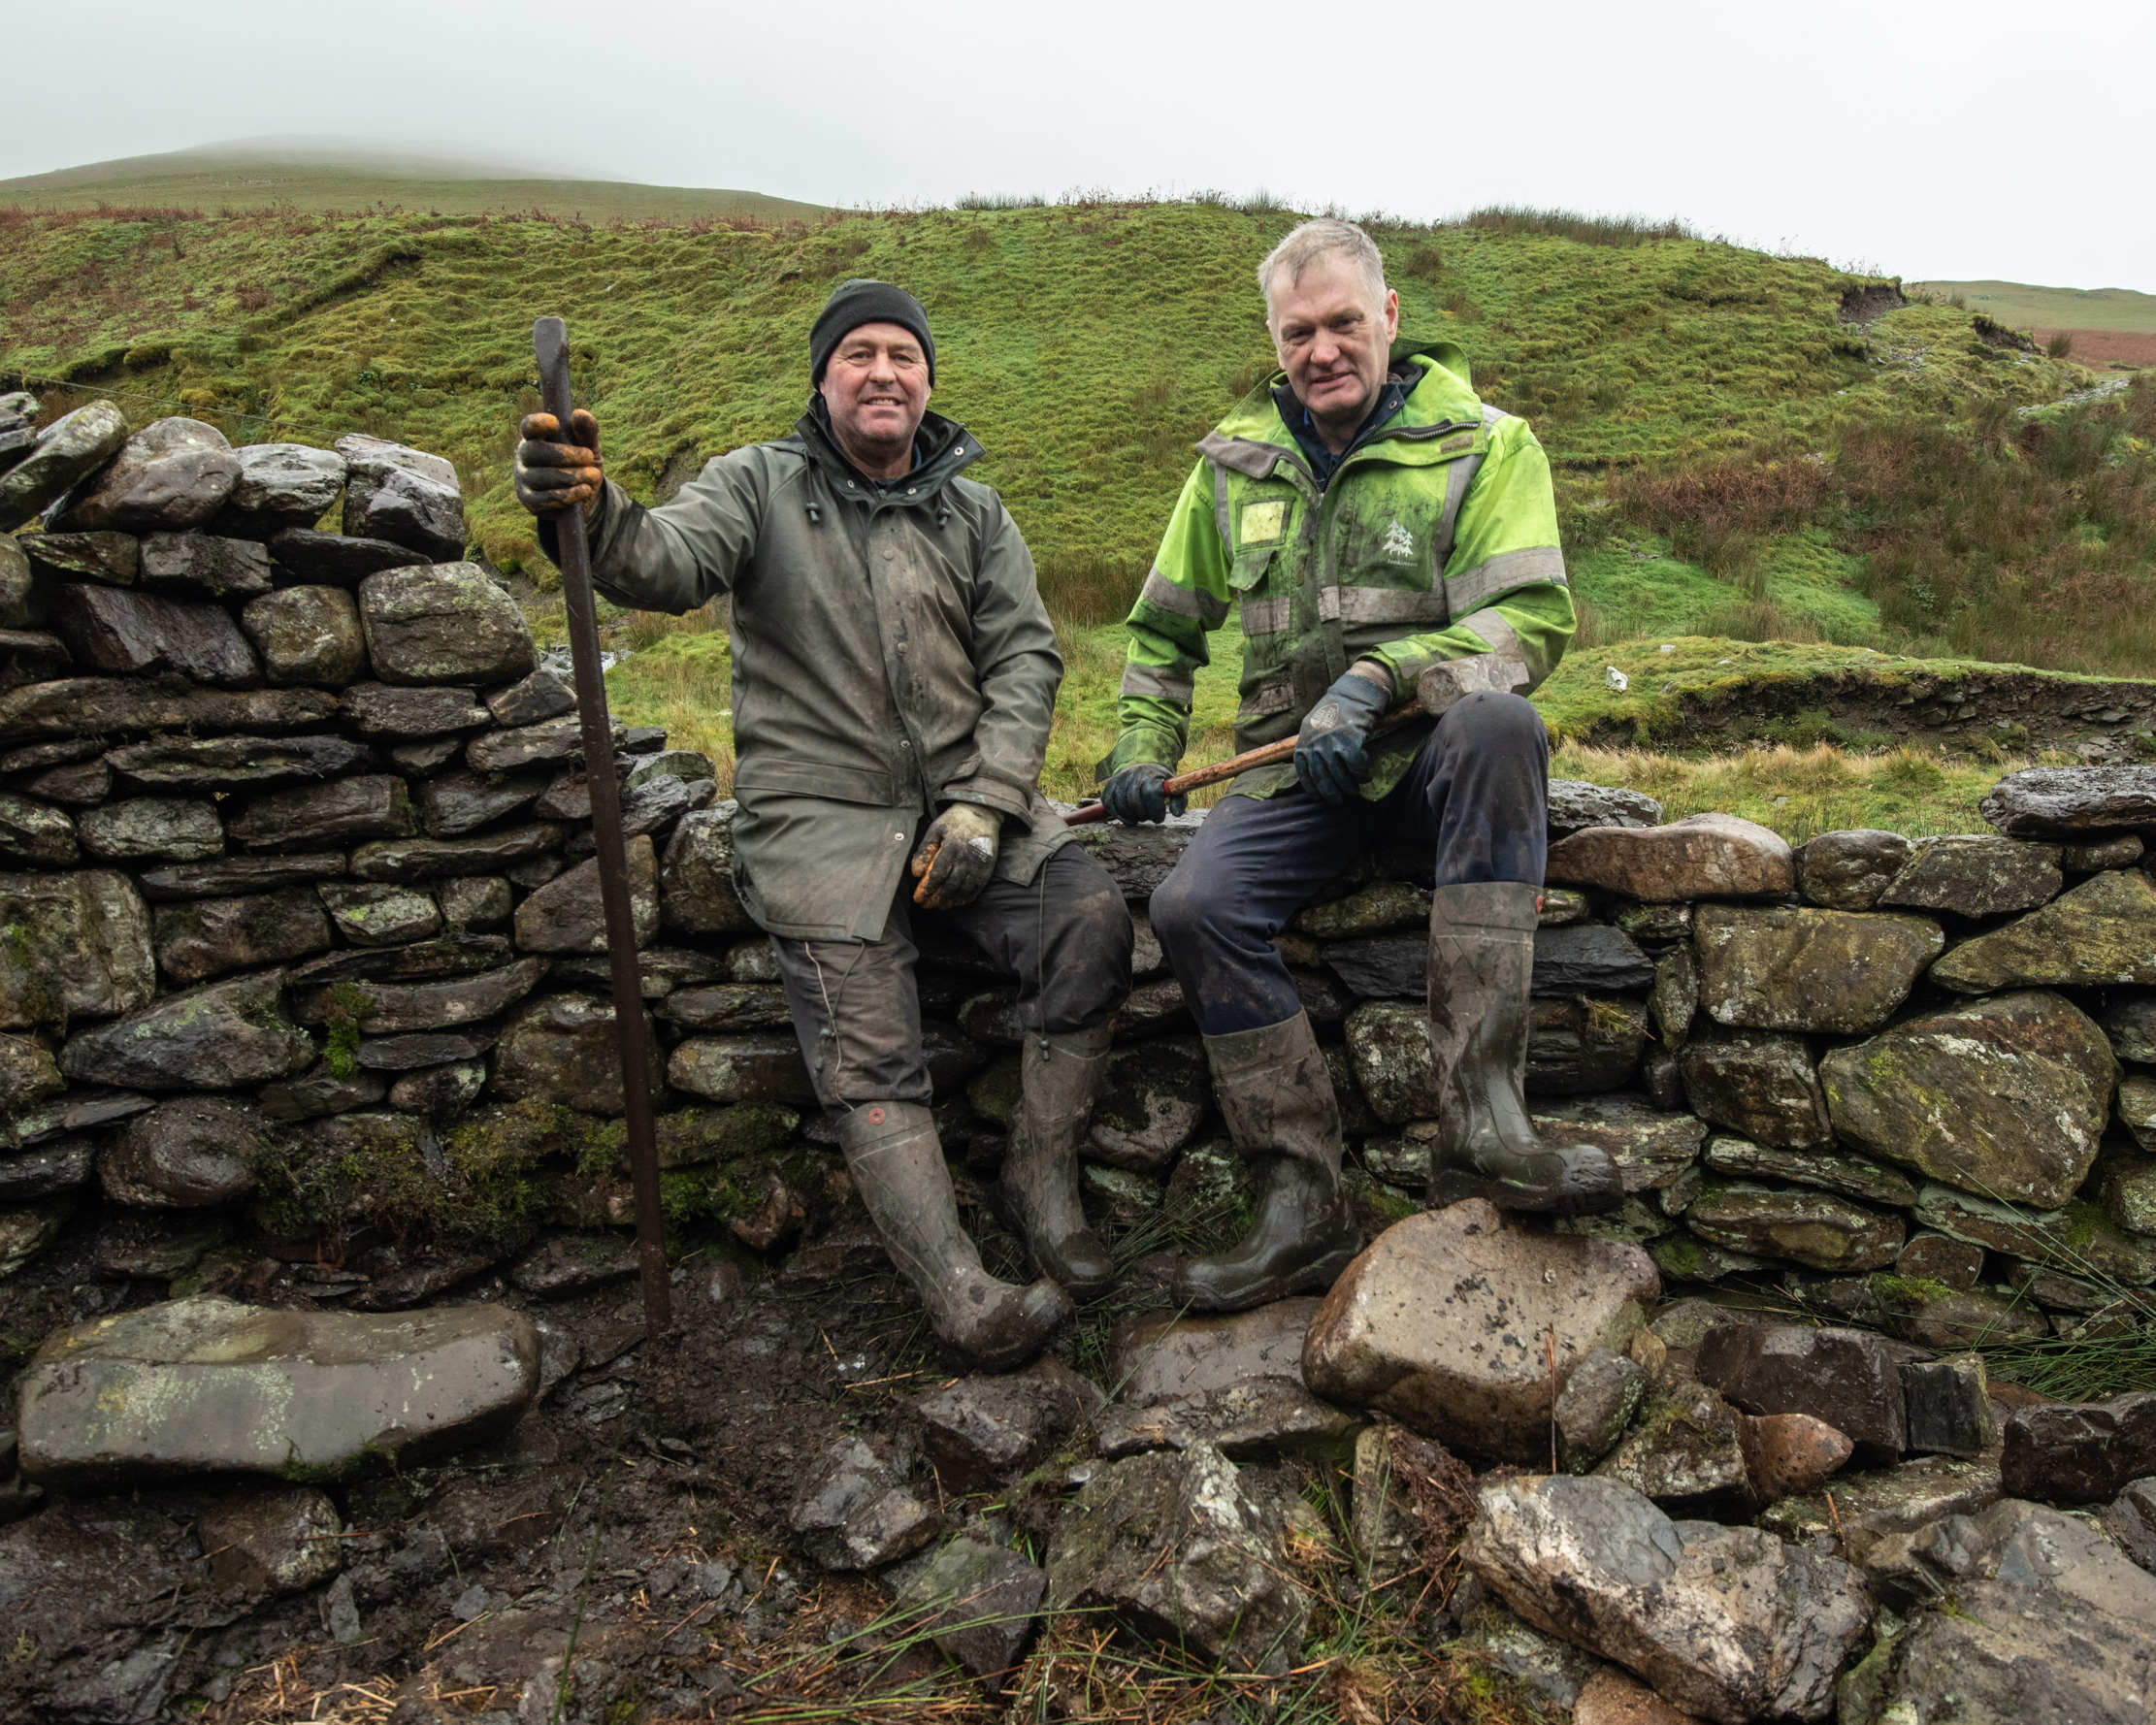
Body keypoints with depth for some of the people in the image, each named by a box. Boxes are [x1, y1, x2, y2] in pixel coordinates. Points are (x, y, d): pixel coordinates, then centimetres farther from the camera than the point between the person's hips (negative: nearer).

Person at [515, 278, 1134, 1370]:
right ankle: (961, 1297, -12)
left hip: (963, 798, 3)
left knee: (1092, 919, -21)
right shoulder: (760, 485, 5)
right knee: (869, 1061, -15)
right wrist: (592, 514, -40)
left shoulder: (972, 509, 14)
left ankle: (1043, 1177, -5)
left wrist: (984, 805, -7)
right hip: (819, 816, -2)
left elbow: (1025, 655, 7)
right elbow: (670, 562, -15)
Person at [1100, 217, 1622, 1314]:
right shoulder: (1235, 460, 13)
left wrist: (1378, 677, -25)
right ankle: (1302, 1205, -14)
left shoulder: (1483, 443, 2)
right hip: (1297, 767, 3)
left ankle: (1479, 1120, -38)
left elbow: (1533, 619, -11)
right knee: (1193, 905, -25)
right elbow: (1162, 629, 22)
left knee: (1495, 721, -38)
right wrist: (1141, 747, 6)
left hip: (1434, 754, -2)